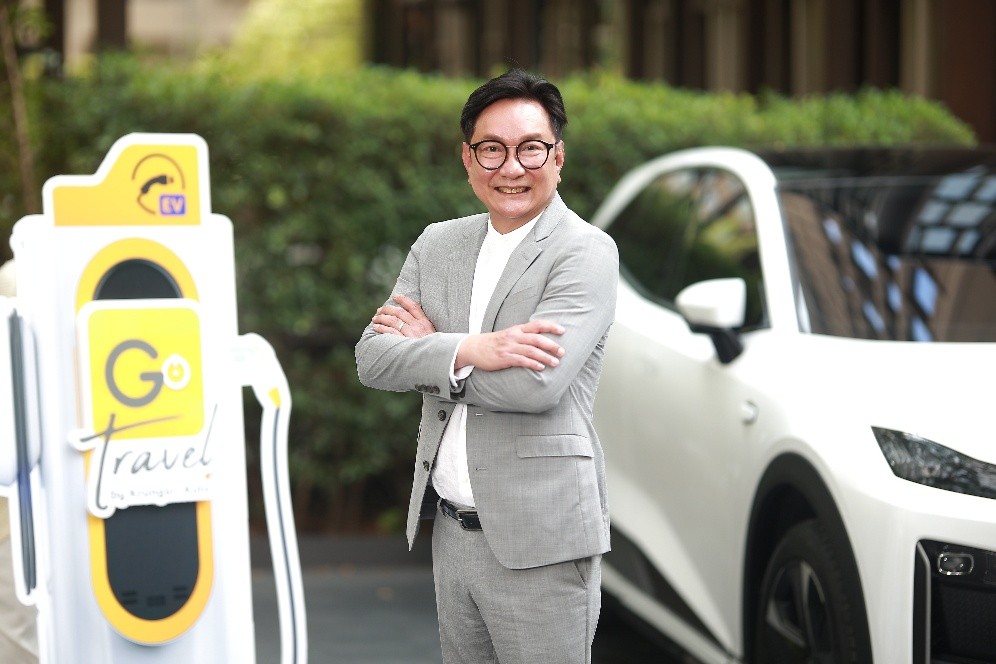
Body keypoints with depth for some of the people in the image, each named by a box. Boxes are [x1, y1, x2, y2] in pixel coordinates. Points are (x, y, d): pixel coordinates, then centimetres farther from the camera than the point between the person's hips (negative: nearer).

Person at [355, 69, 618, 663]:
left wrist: (427, 345, -8)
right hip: (451, 530, 6)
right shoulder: (438, 244, 10)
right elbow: (372, 359, 0)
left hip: (538, 545, -6)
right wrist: (467, 351, -18)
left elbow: (534, 385, -22)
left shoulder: (586, 252, -9)